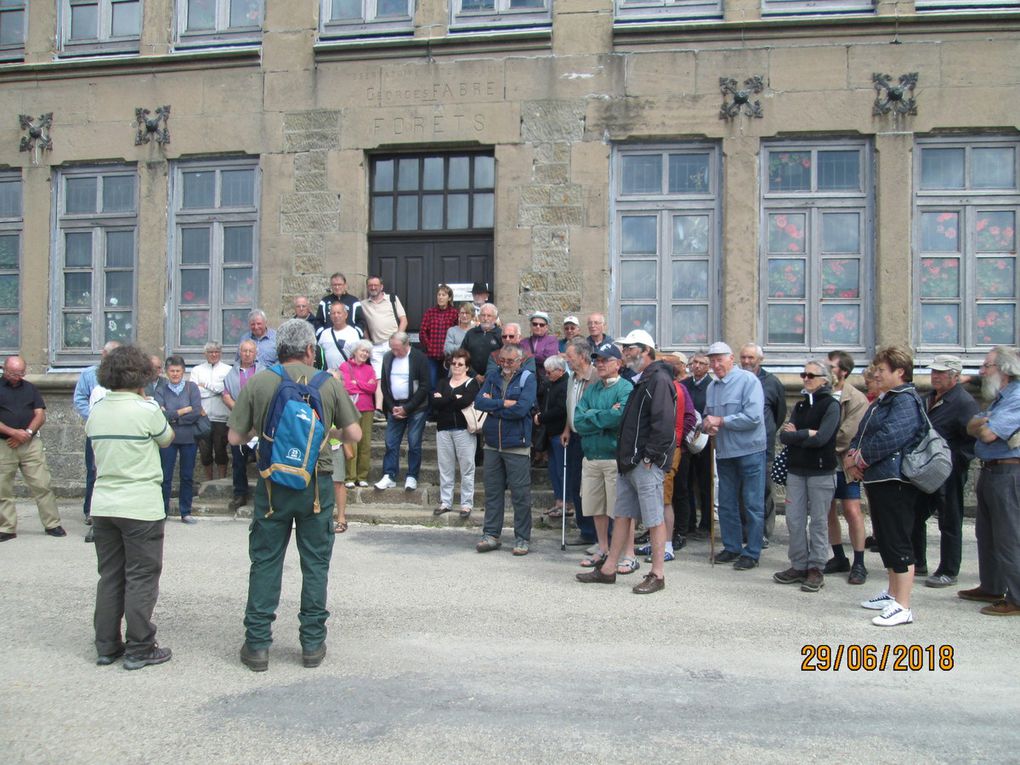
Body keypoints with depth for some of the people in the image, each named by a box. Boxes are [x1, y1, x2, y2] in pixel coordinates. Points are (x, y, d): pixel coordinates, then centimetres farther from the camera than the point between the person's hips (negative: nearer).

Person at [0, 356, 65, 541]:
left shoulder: (30, 388, 12)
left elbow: (41, 415, 7)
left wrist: (27, 432, -9)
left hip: (31, 444, 1)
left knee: (42, 485, -2)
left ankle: (52, 524, 3)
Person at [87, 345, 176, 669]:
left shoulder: (96, 412, 2)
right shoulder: (147, 410, -14)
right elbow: (167, 439, 2)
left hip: (103, 505, 6)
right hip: (141, 507, -6)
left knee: (109, 577, 15)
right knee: (141, 578, 4)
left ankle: (106, 646, 22)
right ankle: (139, 649, 10)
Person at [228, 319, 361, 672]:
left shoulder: (256, 383, -2)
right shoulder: (329, 383, -3)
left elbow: (235, 437, 0)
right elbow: (354, 434, 0)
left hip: (272, 482, 0)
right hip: (316, 483, 0)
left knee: (265, 563, 9)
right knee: (315, 564, 10)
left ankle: (257, 645, 14)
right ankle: (313, 643, 17)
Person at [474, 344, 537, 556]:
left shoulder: (528, 379, -5)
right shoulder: (493, 377, 9)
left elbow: (521, 409, -19)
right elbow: (479, 401, -4)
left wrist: (492, 406, -8)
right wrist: (503, 403, -16)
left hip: (517, 445, -4)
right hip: (492, 444, 5)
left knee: (520, 494, 2)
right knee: (492, 491, 10)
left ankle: (522, 538, 11)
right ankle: (491, 534, 19)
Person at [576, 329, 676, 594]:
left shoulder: (658, 380, -12)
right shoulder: (641, 380, 20)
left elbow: (664, 423, -21)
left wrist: (650, 456, -20)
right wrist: (626, 456, 17)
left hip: (647, 464, -10)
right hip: (629, 462, 10)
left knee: (654, 519, -2)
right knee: (622, 515, 13)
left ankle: (657, 575, 6)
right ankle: (608, 569, 20)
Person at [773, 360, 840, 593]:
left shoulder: (831, 405, -4)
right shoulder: (800, 405, 14)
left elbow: (821, 438, -18)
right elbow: (784, 436, 2)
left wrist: (796, 434, -6)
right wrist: (807, 434, -12)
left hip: (821, 471, -6)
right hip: (796, 469, 6)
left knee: (818, 522, 1)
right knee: (794, 520, 6)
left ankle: (816, 569, 10)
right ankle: (799, 566, 16)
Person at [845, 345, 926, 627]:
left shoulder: (906, 401, -13)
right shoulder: (882, 401, 19)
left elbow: (890, 437, -25)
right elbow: (861, 434, 18)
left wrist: (859, 458, -14)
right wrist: (851, 456, -1)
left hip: (895, 482, -10)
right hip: (877, 480, 10)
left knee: (898, 542, -7)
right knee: (886, 540, 18)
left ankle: (902, 607, -2)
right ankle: (893, 593, 30)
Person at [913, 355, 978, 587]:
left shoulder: (964, 402, -14)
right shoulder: (929, 398, 12)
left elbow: (974, 438, -20)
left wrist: (955, 461, -20)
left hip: (948, 474, -8)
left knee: (949, 523, 3)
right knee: (914, 517, 14)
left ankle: (948, 572, 13)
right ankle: (918, 564, 27)